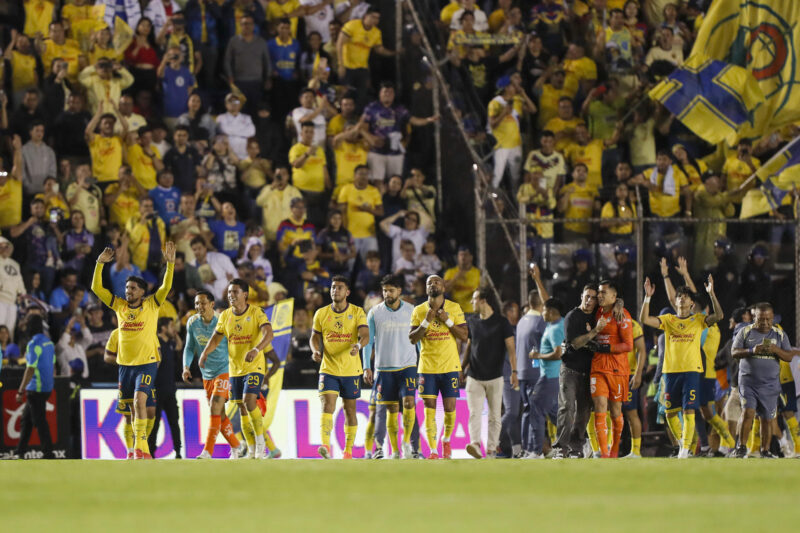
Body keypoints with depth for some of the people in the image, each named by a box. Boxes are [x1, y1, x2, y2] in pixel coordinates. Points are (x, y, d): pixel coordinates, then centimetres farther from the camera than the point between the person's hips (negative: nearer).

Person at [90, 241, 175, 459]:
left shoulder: (152, 305, -1)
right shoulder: (119, 306, 7)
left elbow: (166, 287, -12)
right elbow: (97, 288, 4)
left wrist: (170, 263, -24)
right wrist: (100, 264, -7)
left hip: (147, 362, -5)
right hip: (125, 364, 5)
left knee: (139, 400, -20)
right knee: (133, 406, 8)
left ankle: (140, 445, -22)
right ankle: (140, 448, 17)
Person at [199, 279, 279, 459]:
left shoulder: (256, 313, -11)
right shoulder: (225, 316, 4)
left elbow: (268, 333, -24)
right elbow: (216, 338, 11)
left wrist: (256, 350, -41)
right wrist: (205, 353, -9)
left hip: (254, 367, -5)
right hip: (235, 368, 5)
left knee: (249, 400, -22)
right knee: (242, 408, 6)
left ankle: (260, 442, -9)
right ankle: (252, 450, 14)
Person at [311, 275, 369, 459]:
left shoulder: (357, 313, -2)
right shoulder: (321, 313, 5)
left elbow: (365, 335, -12)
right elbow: (315, 336, 14)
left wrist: (358, 345, -35)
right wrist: (315, 350, -8)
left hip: (351, 370, 0)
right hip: (328, 368, 0)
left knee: (350, 410, 9)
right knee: (327, 406, -17)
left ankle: (348, 449, 22)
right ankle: (326, 446, -30)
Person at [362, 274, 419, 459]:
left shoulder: (411, 311, 2)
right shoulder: (375, 313, 2)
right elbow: (368, 341, 5)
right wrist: (366, 367, -1)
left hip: (407, 366, 0)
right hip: (384, 367, 1)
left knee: (408, 402, -18)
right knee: (391, 409, 1)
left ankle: (407, 441, -4)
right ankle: (395, 450, 8)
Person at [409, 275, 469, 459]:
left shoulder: (454, 308, 3)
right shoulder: (419, 311, 5)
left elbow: (464, 336, -1)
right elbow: (412, 339, 0)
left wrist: (447, 320, -12)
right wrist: (426, 321, -13)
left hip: (450, 367, 0)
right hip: (427, 367, 0)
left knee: (450, 408, -1)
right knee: (429, 408, -5)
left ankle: (446, 440, 25)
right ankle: (433, 451, -3)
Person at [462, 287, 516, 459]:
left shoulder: (501, 322, -3)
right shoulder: (472, 322, 10)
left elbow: (511, 348, -5)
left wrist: (514, 371, -15)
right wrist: (462, 369, 18)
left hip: (495, 377, -3)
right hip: (474, 377, 3)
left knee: (494, 416, 1)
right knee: (474, 413, -13)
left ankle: (491, 449, 4)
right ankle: (475, 444, -25)